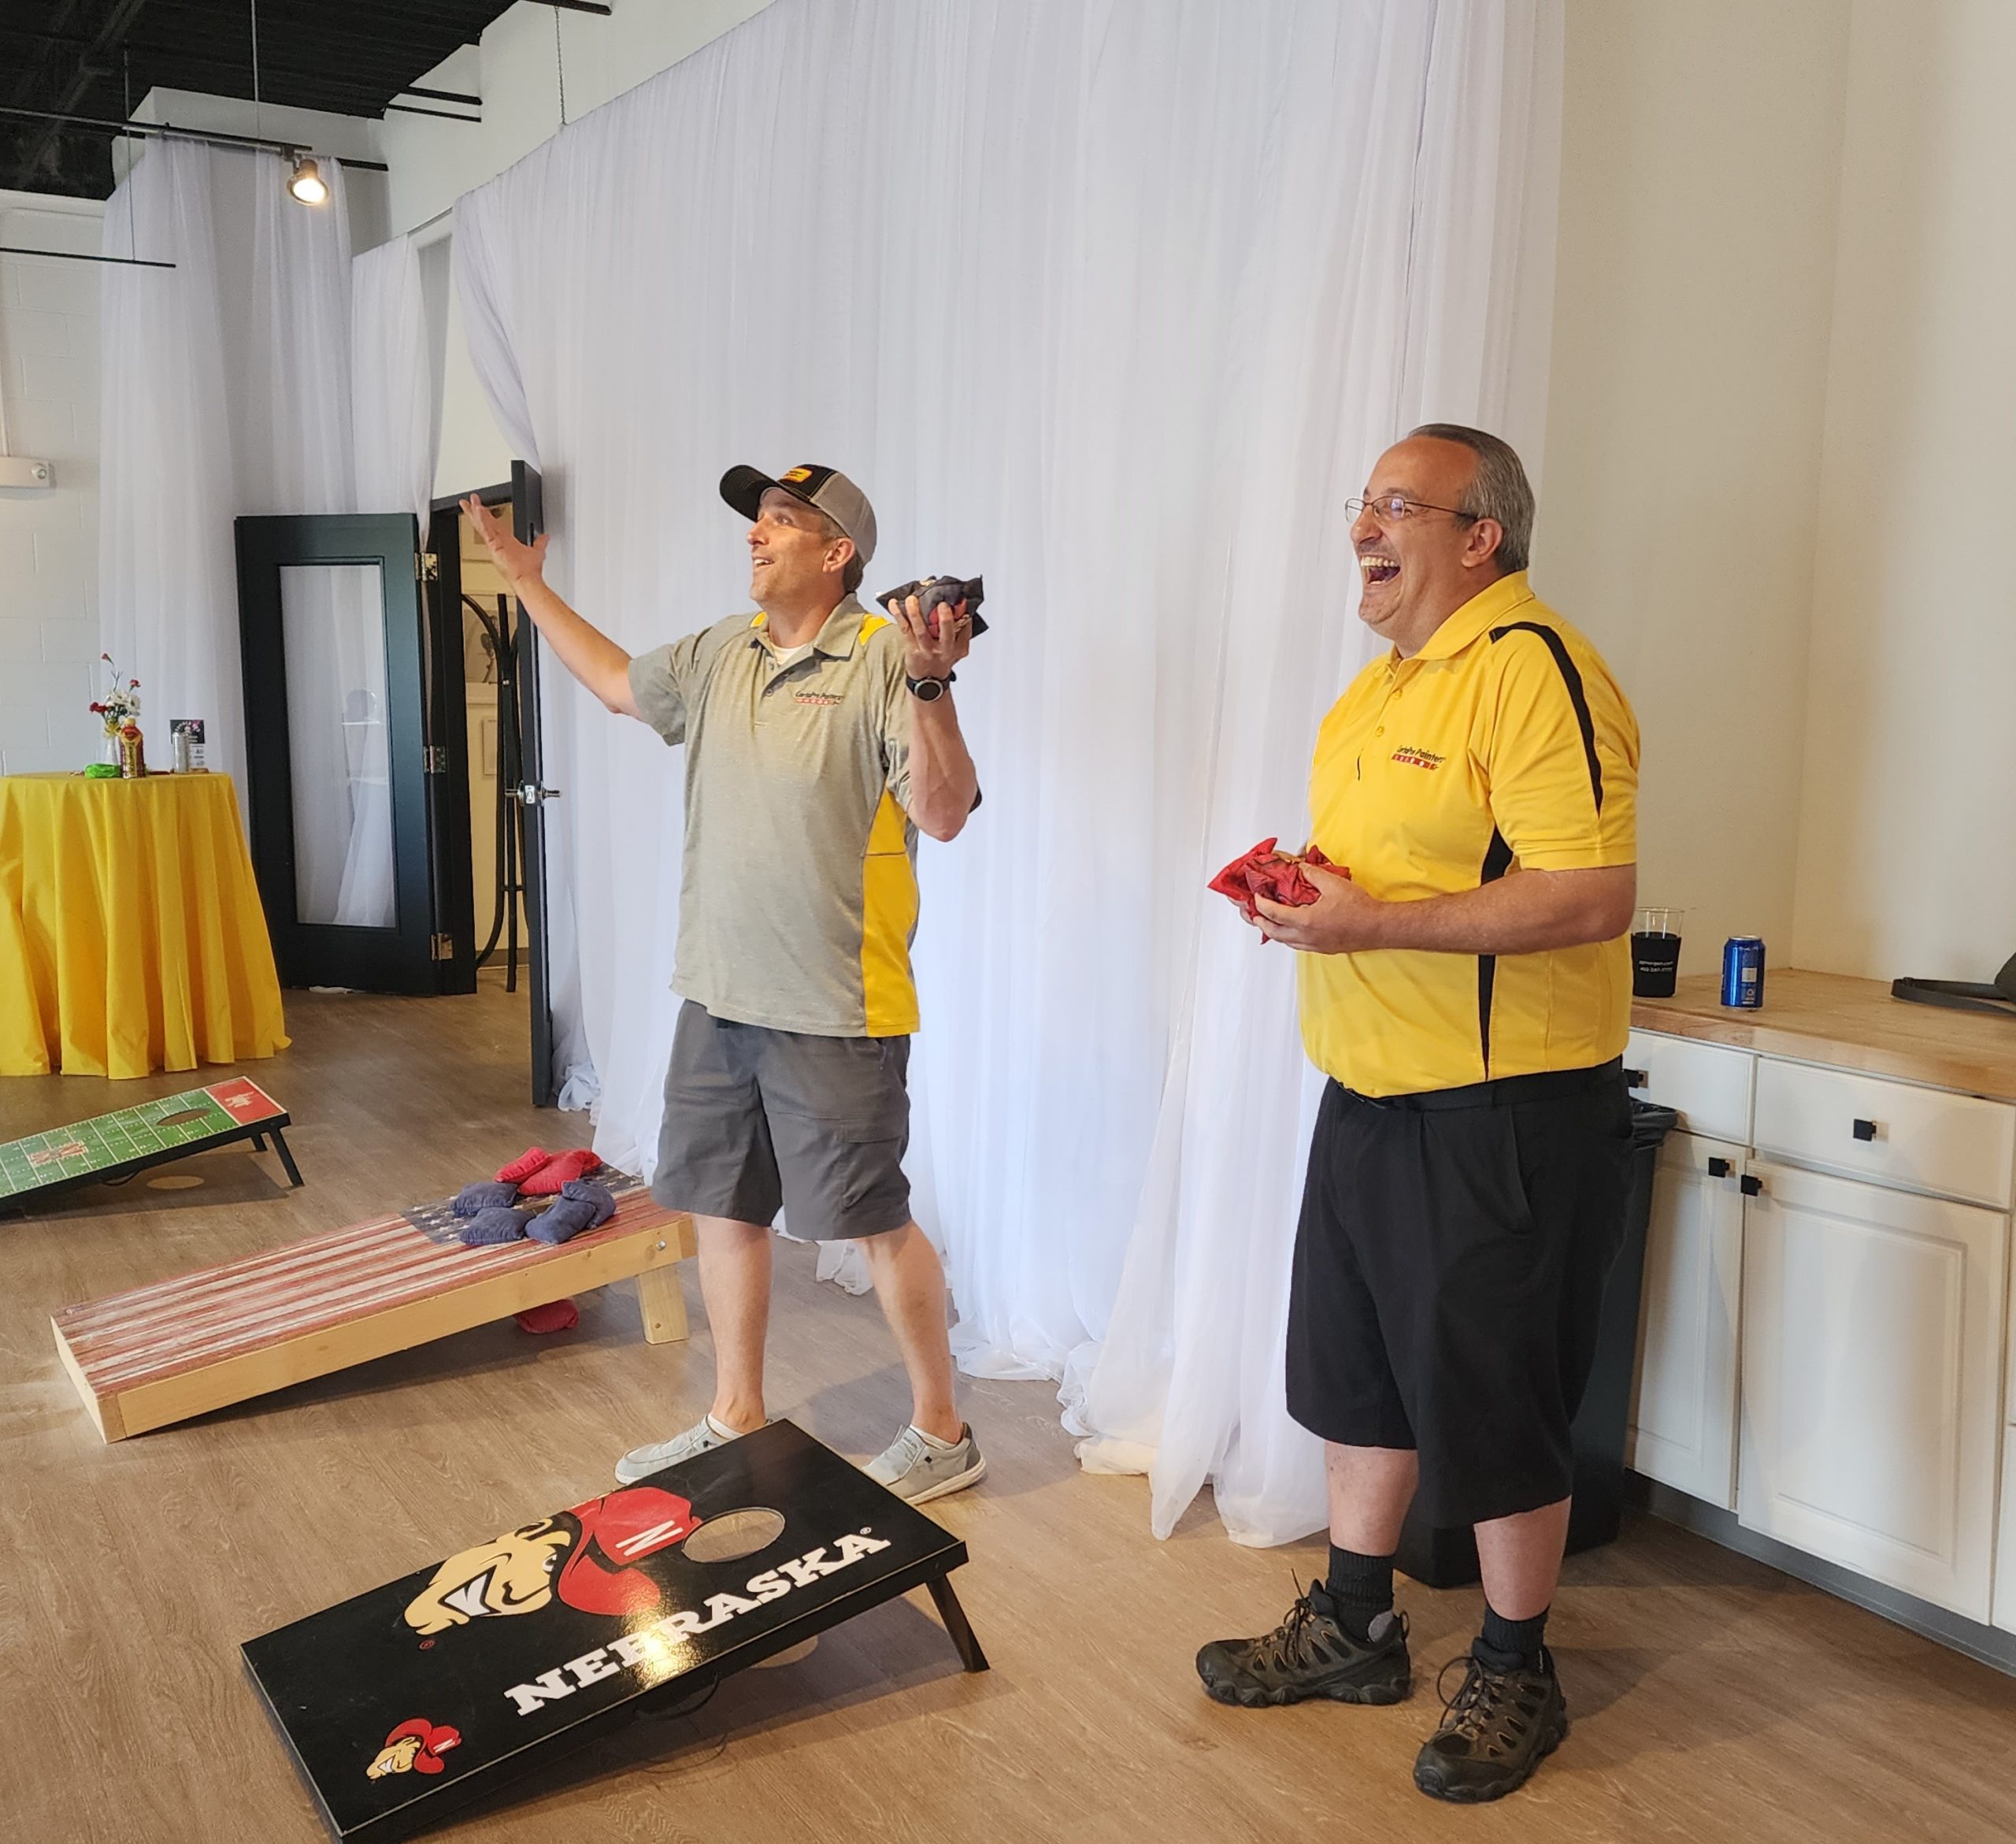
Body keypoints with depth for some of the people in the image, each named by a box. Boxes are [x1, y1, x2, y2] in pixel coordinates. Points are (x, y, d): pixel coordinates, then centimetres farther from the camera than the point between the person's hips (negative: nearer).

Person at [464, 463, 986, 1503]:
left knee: (874, 1221, 2)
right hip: (717, 997, 8)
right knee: (722, 1205, 17)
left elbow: (944, 814, -23)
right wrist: (527, 585, 28)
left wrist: (930, 685, -37)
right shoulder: (721, 654, 9)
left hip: (833, 1009, -8)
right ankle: (737, 1417, 35)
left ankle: (941, 1433, 21)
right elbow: (617, 683, 27)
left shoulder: (882, 662, -14)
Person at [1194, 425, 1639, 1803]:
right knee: (1359, 1368, 19)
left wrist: (1372, 922, -26)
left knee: (1491, 1402, 6)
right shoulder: (1382, 682, 13)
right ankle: (1355, 1628, 37)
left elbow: (1595, 897, -25)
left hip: (1504, 1114, -9)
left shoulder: (1534, 670, -17)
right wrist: (1302, 883, 3)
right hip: (1371, 1095, 9)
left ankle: (1516, 1676, 28)